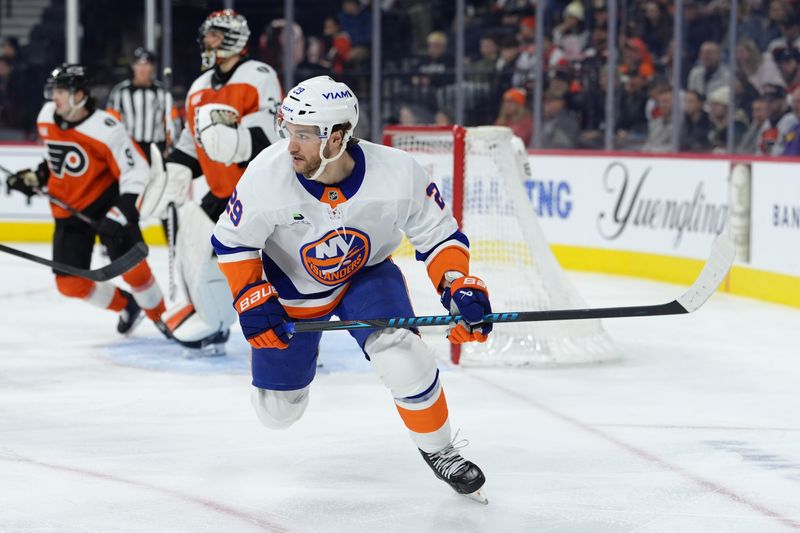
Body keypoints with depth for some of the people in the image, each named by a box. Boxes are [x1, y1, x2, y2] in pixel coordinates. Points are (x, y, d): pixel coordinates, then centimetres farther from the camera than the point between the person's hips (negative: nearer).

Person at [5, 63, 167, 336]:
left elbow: (136, 175, -23)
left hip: (107, 202, -5)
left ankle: (161, 316, 8)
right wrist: (36, 178, 8)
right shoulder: (46, 118, -4)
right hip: (69, 211, 6)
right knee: (70, 283, 0)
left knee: (130, 264, -17)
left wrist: (120, 214, -31)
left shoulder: (106, 129, -24)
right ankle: (126, 306, 25)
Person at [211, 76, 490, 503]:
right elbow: (232, 241, -14)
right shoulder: (268, 174, -30)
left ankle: (438, 450, -2)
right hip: (290, 288, 1)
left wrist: (460, 287, -26)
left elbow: (437, 234, -13)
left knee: (404, 362, -29)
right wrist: (253, 302, -23)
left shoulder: (398, 173, -30)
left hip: (366, 275, -1)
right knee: (278, 411, 8)